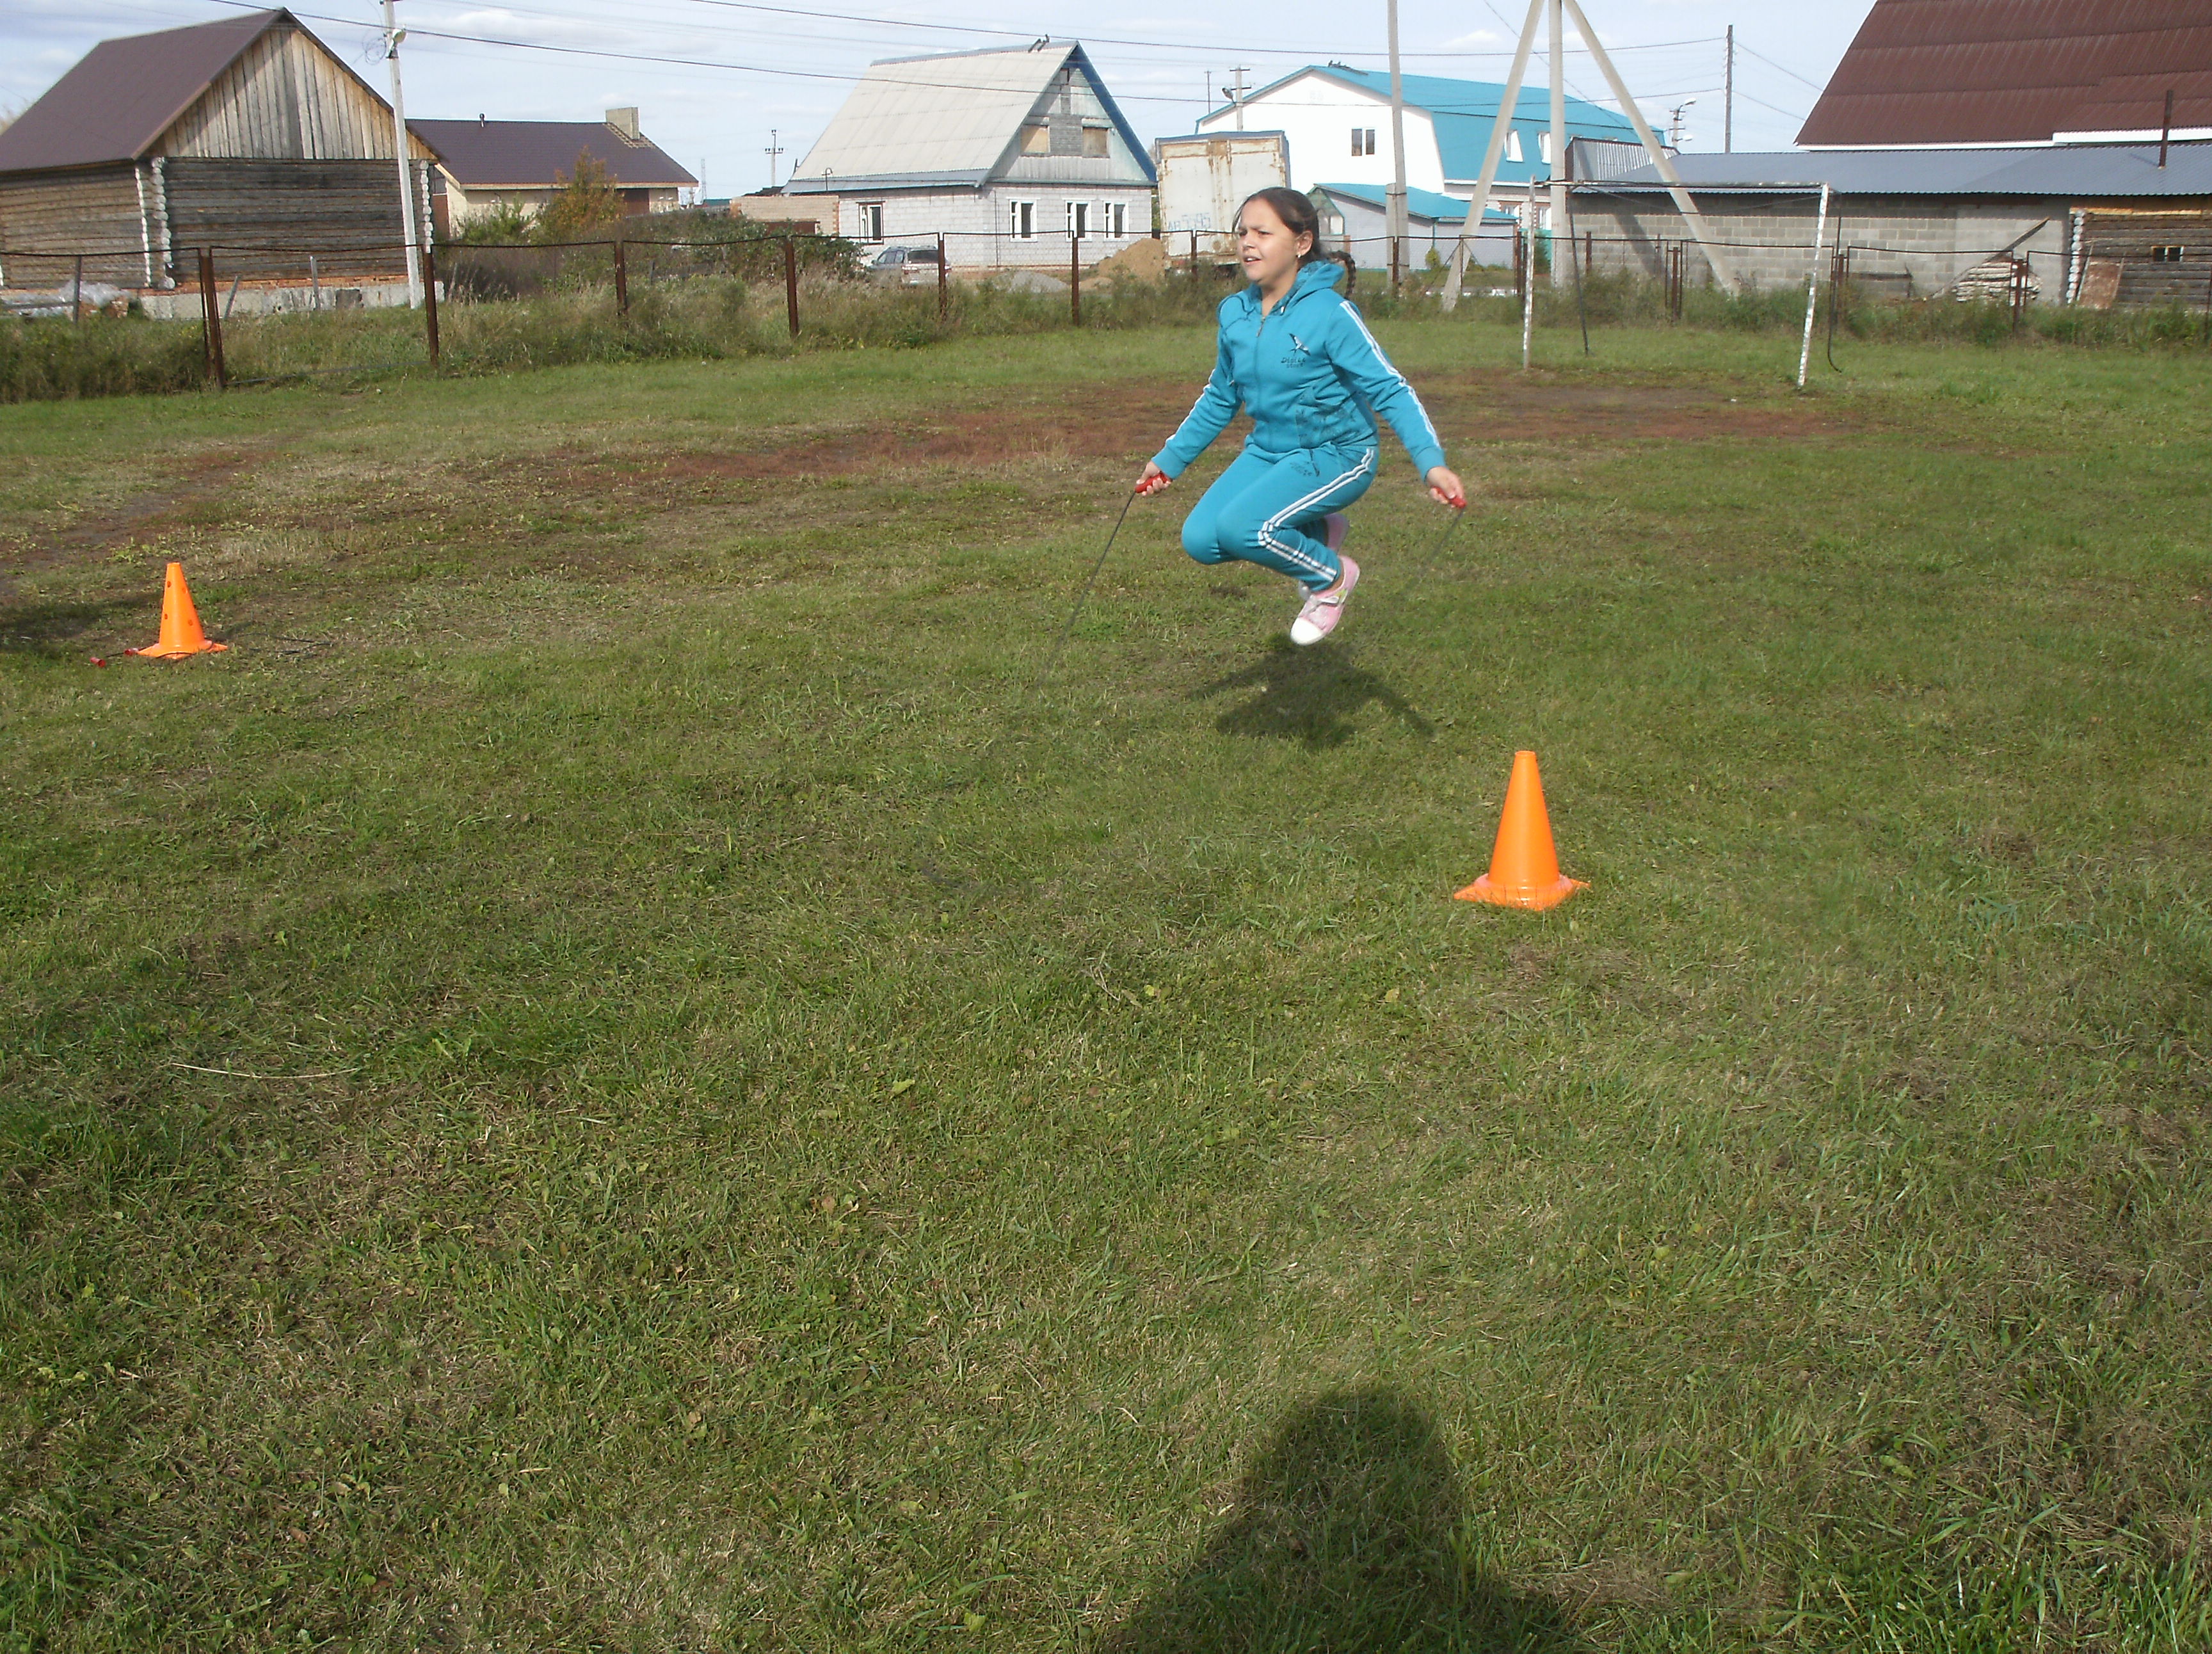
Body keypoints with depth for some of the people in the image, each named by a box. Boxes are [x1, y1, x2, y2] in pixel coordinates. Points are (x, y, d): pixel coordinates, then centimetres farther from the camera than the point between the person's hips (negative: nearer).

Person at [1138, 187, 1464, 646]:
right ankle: (1317, 531, 11)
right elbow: (1219, 398, 18)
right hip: (1267, 451, 7)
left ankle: (1331, 577, 2)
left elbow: (1391, 390, -19)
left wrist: (1432, 462, -32)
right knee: (1200, 539, -12)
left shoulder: (1329, 313, -18)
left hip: (1337, 454, -7)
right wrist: (1171, 458, 20)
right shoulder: (1234, 313, 2)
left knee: (1241, 528, -28)